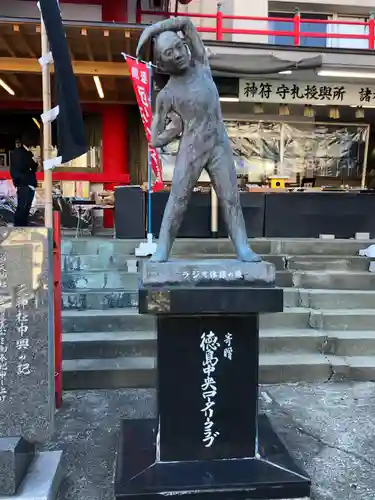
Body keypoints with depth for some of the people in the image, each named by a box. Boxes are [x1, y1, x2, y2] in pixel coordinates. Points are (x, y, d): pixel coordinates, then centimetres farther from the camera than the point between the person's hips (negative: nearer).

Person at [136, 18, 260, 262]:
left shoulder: (201, 66, 5)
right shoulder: (166, 95, -3)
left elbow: (186, 22, 7)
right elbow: (156, 140, 1)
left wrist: (150, 30, 4)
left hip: (220, 146, 3)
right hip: (190, 151, -2)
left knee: (231, 198, -2)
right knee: (177, 200, -5)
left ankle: (243, 248, 0)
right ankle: (162, 252, -2)